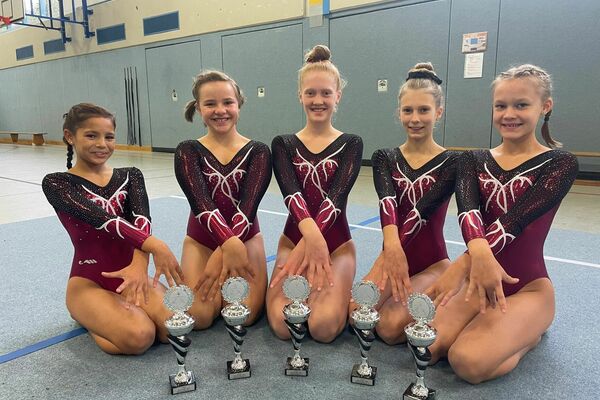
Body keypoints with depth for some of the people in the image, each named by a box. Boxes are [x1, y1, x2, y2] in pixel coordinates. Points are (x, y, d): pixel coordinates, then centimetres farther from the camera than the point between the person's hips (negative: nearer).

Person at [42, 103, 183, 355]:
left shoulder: (130, 176, 8)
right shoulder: (56, 183, -2)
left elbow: (141, 218, -12)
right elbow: (100, 218, -22)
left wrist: (140, 263, -34)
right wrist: (155, 246, -38)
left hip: (131, 271, 4)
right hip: (89, 281, -3)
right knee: (139, 337, -29)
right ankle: (87, 315, 5)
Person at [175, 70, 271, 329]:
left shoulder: (258, 152, -5)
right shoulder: (188, 151, -5)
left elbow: (248, 205, -18)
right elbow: (201, 202, -22)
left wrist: (221, 254, -33)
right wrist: (229, 243, -40)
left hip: (246, 237, 0)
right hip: (201, 240, 0)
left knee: (245, 315, -16)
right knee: (199, 317, -16)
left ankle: (226, 286, 16)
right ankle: (220, 285, 16)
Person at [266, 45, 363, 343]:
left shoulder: (350, 144, 3)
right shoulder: (283, 144, 5)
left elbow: (336, 196, -14)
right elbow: (291, 193, -14)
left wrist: (307, 245, -30)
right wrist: (311, 233, -36)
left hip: (336, 243, 0)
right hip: (294, 239, 1)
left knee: (325, 327, -22)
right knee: (283, 325, -21)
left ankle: (320, 290, 11)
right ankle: (306, 287, 11)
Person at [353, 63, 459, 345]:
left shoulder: (451, 162, -6)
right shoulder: (384, 158, 1)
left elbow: (420, 210, -22)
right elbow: (387, 201, -21)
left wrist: (386, 257, -36)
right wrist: (392, 247, -41)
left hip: (431, 264, -3)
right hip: (393, 254, 3)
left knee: (391, 326, -22)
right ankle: (403, 293, 12)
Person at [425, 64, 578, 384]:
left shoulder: (560, 164, -6)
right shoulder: (473, 160, 4)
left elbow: (515, 220, -24)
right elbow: (467, 209, -18)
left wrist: (461, 264, -40)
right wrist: (479, 254, -41)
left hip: (526, 286, -3)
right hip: (480, 277, 4)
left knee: (469, 362, -24)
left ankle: (529, 334, 8)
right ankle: (498, 326, 12)